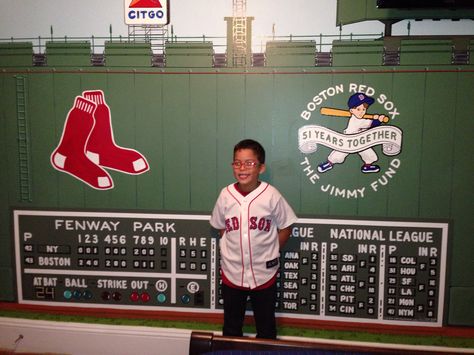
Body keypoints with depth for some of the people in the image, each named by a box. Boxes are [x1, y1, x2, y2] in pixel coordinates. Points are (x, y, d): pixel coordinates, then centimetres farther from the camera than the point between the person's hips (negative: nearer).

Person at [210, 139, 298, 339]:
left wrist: (270, 253, -5)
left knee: (266, 327, 20)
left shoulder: (271, 196, -16)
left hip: (264, 274, -2)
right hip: (232, 273, 2)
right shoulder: (225, 195, -9)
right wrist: (232, 251, -1)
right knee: (231, 327, 22)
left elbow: (285, 227, -4)